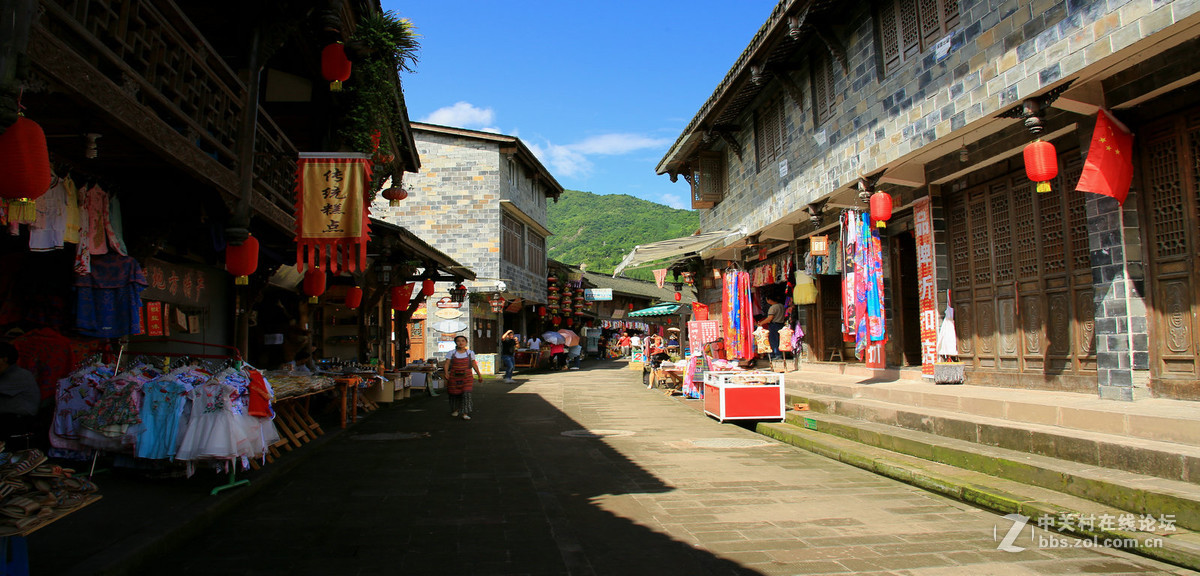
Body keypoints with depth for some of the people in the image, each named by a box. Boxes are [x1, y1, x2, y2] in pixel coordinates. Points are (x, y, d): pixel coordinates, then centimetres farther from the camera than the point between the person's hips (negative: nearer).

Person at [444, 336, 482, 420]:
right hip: (454, 377, 0)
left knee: (466, 394, -13)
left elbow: (474, 365, 13)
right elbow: (447, 364, -7)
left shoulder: (470, 353, 5)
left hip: (466, 377, 0)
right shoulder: (451, 353, 0)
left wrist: (479, 375, 15)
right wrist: (446, 373, -24)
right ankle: (455, 410, 35)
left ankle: (465, 414, -10)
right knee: (454, 394, 10)